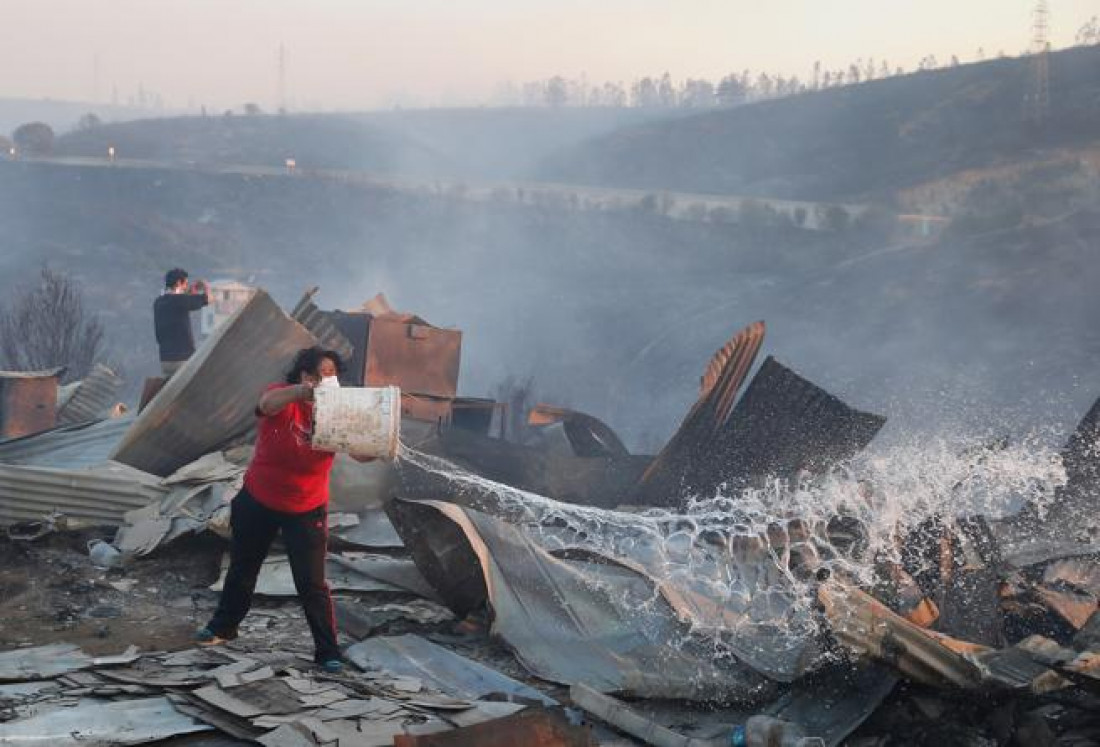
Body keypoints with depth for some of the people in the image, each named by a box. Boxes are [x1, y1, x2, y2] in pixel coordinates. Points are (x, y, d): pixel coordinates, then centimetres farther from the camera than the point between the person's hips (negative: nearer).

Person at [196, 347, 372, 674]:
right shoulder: (283, 397, -16)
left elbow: (361, 453, -21)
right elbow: (268, 403, -41)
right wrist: (305, 391, -60)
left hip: (307, 510, 0)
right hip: (258, 502, 1)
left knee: (312, 583, -4)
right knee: (242, 568, 20)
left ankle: (327, 651, 5)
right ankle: (223, 626, 42)